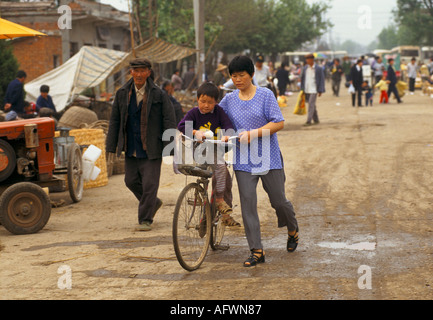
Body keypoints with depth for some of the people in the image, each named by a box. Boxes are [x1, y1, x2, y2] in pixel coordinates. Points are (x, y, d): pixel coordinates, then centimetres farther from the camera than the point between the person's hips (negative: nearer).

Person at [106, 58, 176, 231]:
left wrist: (168, 147, -13)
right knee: (131, 180, 10)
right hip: (130, 148, 4)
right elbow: (115, 121, 9)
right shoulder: (122, 94, 5)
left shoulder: (159, 95, -5)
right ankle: (153, 203, 35)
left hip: (151, 148, -4)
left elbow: (169, 121, -6)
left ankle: (145, 219, 8)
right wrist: (112, 147, 4)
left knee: (149, 184, -4)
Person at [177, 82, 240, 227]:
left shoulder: (219, 111, 4)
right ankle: (219, 199, -19)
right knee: (220, 166, -30)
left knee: (227, 180, 3)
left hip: (216, 150, 4)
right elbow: (182, 126, -14)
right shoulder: (194, 113, -3)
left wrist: (227, 135, -27)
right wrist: (195, 132, -30)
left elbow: (228, 125, -6)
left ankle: (226, 214, 17)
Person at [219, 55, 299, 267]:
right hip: (243, 160, 3)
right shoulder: (229, 99, 8)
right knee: (247, 204, -5)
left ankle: (293, 230, 36)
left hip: (268, 157, -3)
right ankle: (256, 251, 0)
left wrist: (253, 134, -19)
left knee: (278, 200, 5)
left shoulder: (265, 95, -4)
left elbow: (278, 123, -9)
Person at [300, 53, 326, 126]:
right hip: (306, 90, 5)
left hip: (314, 90, -5)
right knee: (312, 105, 12)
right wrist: (302, 89, 8)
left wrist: (320, 91, -8)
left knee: (311, 105, -12)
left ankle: (309, 121, -13)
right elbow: (302, 78, 13)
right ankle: (316, 120, 22)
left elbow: (322, 80, -4)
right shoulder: (305, 68, 7)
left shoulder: (319, 69, -6)